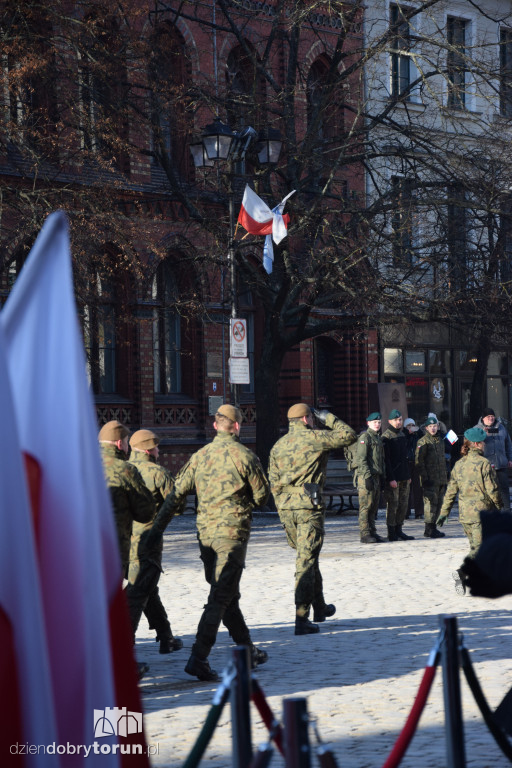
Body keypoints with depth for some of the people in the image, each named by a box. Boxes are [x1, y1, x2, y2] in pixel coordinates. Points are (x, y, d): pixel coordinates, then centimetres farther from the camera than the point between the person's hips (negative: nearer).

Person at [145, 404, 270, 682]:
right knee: (221, 599, -7)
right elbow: (261, 495, 0)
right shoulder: (244, 456, -7)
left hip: (206, 531, 6)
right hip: (232, 533, -6)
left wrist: (155, 530, 8)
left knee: (228, 596, 17)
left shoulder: (199, 456, 6)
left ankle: (248, 650, 29)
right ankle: (198, 658, -16)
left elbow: (175, 495, 5)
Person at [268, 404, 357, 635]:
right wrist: (329, 418, 11)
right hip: (309, 505, -6)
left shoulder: (279, 445, 12)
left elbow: (274, 482, 13)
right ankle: (302, 619, -10)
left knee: (306, 557, 22)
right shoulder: (314, 438, -6)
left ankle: (320, 607, 34)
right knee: (306, 560, -6)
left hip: (286, 506, 6)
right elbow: (349, 435, -1)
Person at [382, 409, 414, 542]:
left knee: (403, 504, 9)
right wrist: (391, 478, -20)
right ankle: (391, 533, -1)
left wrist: (408, 475, 18)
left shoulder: (402, 435, 16)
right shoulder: (386, 437, -9)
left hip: (404, 477, 8)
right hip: (392, 477, -8)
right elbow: (386, 459, -15)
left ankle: (398, 530, 17)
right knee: (392, 504, -5)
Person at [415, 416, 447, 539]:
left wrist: (446, 476, 22)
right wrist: (424, 477, -17)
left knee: (438, 503, 9)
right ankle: (429, 530, -7)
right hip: (430, 479, -7)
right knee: (431, 502, -9)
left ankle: (433, 527, 16)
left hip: (441, 479, 7)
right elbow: (419, 461, -10)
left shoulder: (441, 440, 18)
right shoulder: (423, 442, -5)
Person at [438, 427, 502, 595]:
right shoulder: (484, 463, -12)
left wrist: (444, 512, 15)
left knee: (474, 547, 19)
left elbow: (451, 490, 9)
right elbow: (492, 490, -10)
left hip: (464, 513, 6)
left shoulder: (459, 464, 6)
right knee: (480, 549, -6)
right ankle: (463, 573, -26)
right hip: (482, 512, -6)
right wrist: (499, 507, 6)